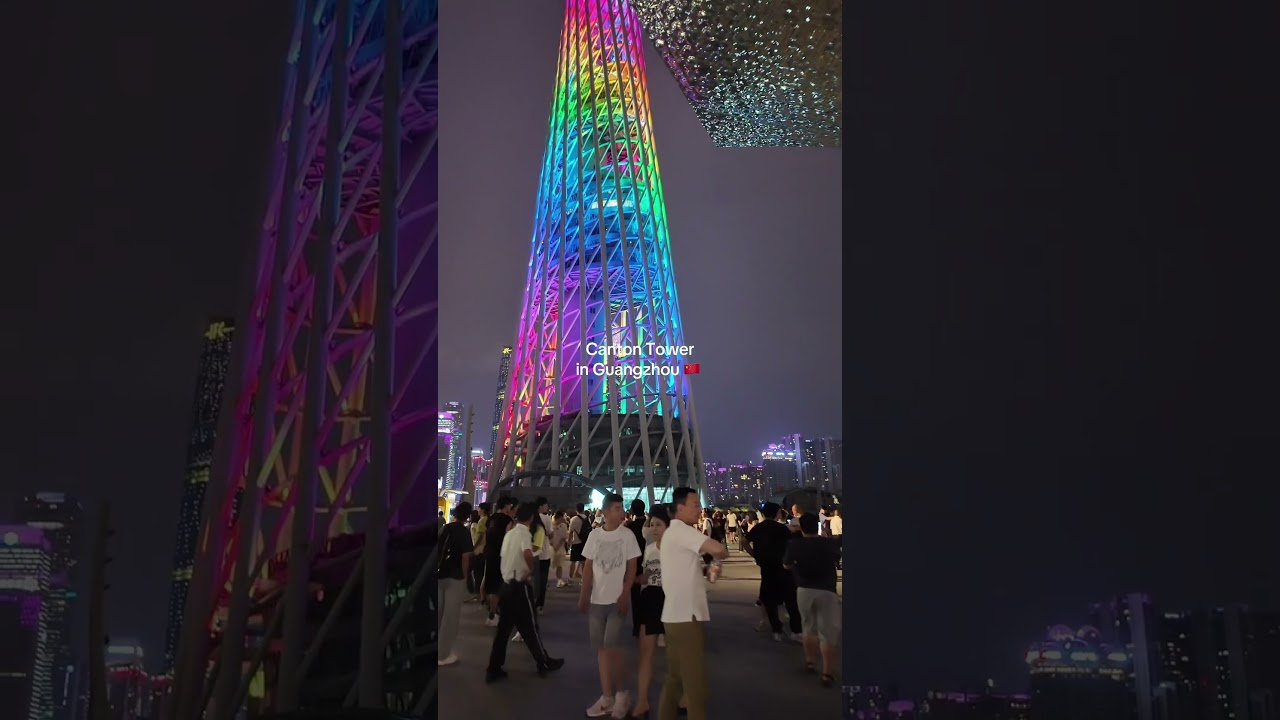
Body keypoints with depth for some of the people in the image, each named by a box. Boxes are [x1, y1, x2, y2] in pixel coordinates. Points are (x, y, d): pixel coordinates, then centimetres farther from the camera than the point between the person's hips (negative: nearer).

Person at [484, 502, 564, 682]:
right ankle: (544, 663, 20)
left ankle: (493, 669, 11)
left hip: (506, 583, 8)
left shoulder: (509, 533, 10)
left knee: (503, 627, 10)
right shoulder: (524, 533, -15)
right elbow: (527, 555, -33)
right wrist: (532, 569, -17)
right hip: (519, 585, -8)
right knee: (529, 626, 5)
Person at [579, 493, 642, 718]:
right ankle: (607, 696, 17)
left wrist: (625, 594, -12)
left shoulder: (627, 535, -4)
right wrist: (583, 595, 3)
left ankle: (620, 693, 11)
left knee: (612, 645, -9)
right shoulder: (594, 535, 4)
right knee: (601, 647, 8)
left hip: (617, 599, -4)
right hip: (597, 599, 4)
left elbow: (632, 567, -5)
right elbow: (588, 567, 7)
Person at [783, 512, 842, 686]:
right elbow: (837, 558, 15)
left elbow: (786, 565, 7)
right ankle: (827, 673, -1)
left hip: (804, 590, 2)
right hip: (827, 590, -2)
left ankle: (810, 661, 34)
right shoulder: (829, 543, -6)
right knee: (827, 632, 2)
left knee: (809, 627, 22)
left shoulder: (795, 544, -7)